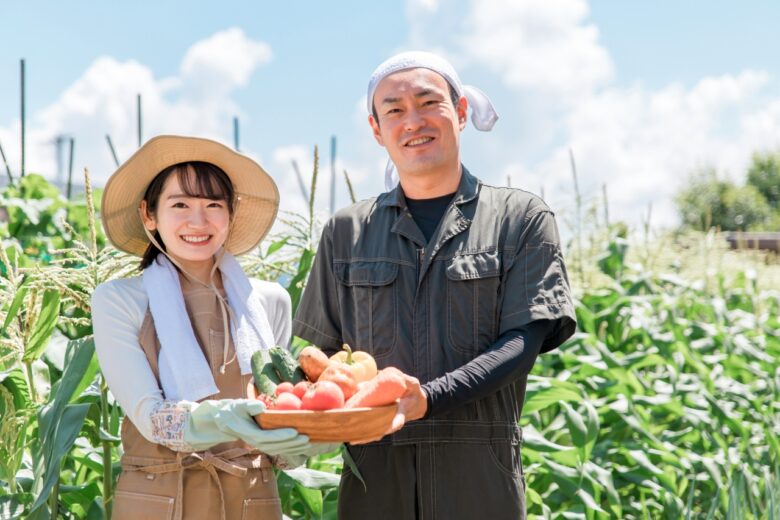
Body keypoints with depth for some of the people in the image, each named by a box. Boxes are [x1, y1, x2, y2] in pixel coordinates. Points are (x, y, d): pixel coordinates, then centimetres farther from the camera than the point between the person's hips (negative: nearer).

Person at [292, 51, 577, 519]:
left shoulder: (521, 218, 6)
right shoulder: (346, 232, 14)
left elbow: (523, 341, -4)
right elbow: (321, 351, 13)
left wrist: (429, 398, -18)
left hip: (479, 476, -2)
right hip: (374, 474, 2)